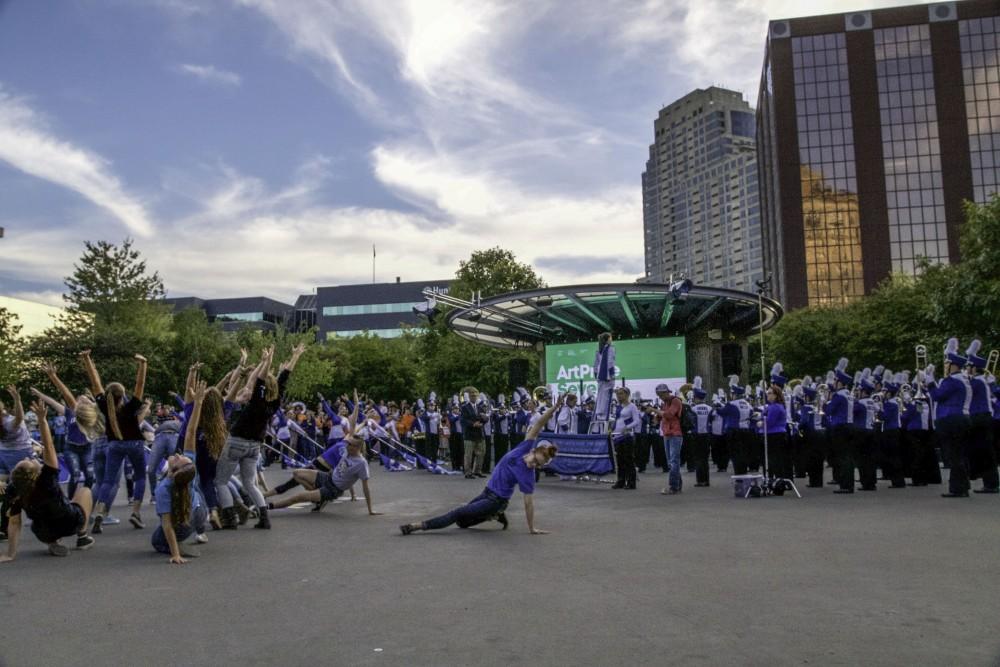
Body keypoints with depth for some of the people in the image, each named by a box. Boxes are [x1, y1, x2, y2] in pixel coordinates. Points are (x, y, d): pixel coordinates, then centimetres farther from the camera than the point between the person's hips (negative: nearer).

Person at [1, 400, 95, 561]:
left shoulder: (16, 493, -22)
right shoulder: (46, 481, -31)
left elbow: (14, 523, -19)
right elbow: (48, 447, -37)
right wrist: (42, 420, -41)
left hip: (44, 534, 2)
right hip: (72, 524, -2)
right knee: (84, 490, 24)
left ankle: (52, 543, 9)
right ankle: (82, 537, 21)